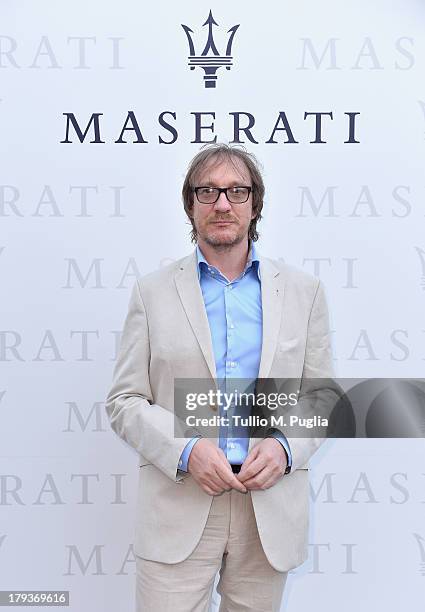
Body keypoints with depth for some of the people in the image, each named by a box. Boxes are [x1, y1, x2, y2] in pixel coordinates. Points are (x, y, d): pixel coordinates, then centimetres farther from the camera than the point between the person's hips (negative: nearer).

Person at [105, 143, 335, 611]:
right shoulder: (152, 292, 2)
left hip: (272, 511, 2)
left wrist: (285, 447, -11)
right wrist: (186, 450, -15)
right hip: (178, 509, -1)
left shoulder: (303, 290, 5)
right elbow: (124, 402, 1)